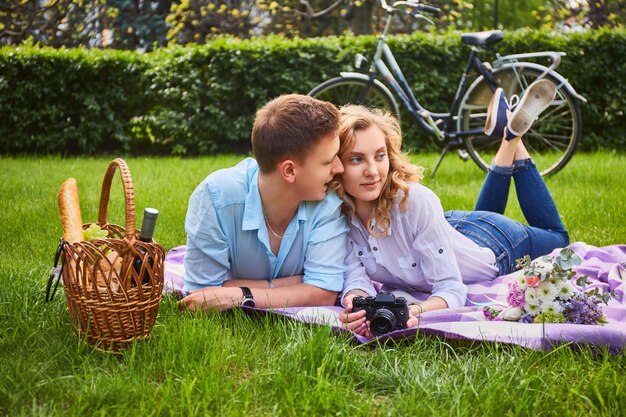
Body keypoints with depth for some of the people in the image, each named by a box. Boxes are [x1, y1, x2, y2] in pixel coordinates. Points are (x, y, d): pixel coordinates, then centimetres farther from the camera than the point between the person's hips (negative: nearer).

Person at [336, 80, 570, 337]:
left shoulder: (416, 202, -43)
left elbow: (452, 290, -40)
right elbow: (356, 278, -30)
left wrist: (412, 311, -61)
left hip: (492, 243, -4)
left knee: (556, 237, 29)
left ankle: (513, 137, 30)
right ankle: (508, 141, 37)